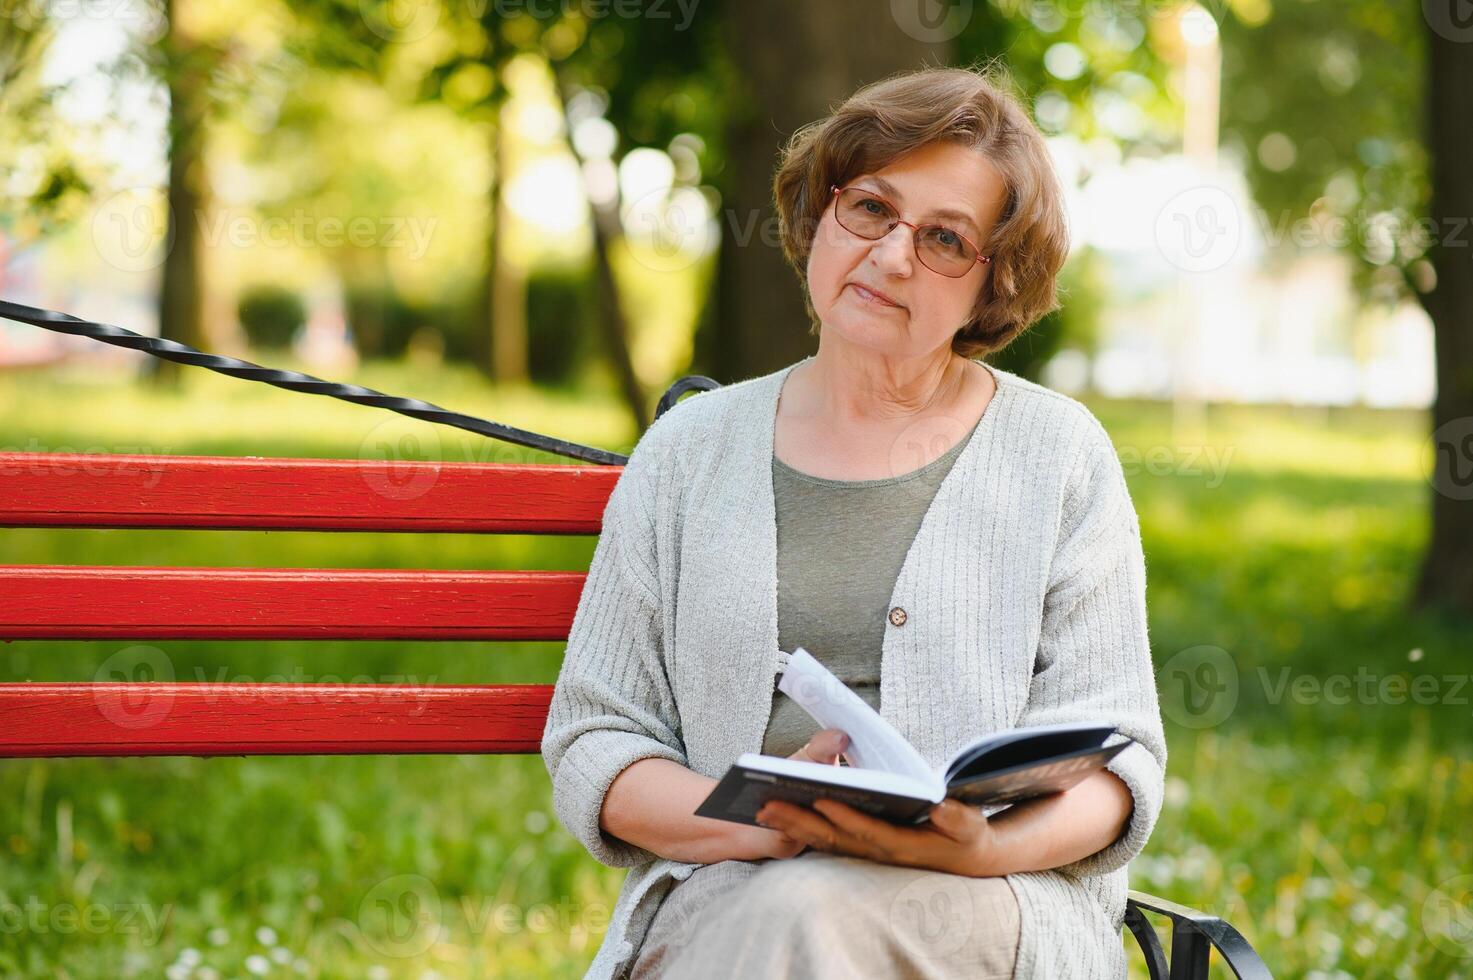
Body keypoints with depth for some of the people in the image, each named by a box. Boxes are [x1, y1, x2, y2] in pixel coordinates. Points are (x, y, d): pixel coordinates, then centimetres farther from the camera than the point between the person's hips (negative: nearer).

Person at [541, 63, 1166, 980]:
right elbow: (590, 744, 9)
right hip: (718, 892, 2)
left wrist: (986, 847, -18)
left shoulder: (1059, 453, 10)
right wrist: (763, 820, -12)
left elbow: (1115, 759, 5)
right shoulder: (688, 451, 14)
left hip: (1005, 900, -2)